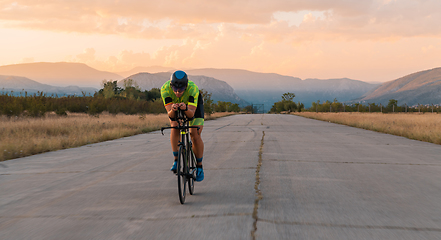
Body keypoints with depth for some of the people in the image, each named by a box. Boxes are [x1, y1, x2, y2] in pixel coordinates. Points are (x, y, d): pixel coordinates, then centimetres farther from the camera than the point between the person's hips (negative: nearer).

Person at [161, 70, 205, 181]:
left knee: (195, 135, -14)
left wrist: (185, 108, -64)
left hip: (194, 104, -1)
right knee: (175, 127, -25)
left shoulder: (193, 88, -41)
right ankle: (176, 160, -14)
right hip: (174, 103, 2)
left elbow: (191, 114, -44)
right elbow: (170, 115, -39)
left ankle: (199, 166, 3)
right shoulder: (165, 88, -37)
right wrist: (172, 110, -61)